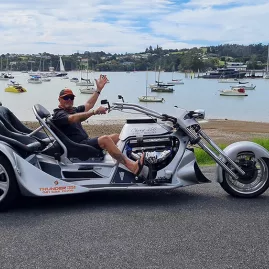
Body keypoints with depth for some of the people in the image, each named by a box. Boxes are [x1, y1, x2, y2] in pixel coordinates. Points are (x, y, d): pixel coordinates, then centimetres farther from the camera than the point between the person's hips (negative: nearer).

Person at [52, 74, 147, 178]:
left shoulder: (73, 110, 22)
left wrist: (98, 89, 20)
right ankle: (133, 167, -38)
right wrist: (95, 112, -37)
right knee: (105, 139, -30)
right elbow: (73, 118, -26)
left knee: (117, 137, -2)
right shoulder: (58, 114, -7)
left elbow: (88, 105, 25)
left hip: (86, 142, 10)